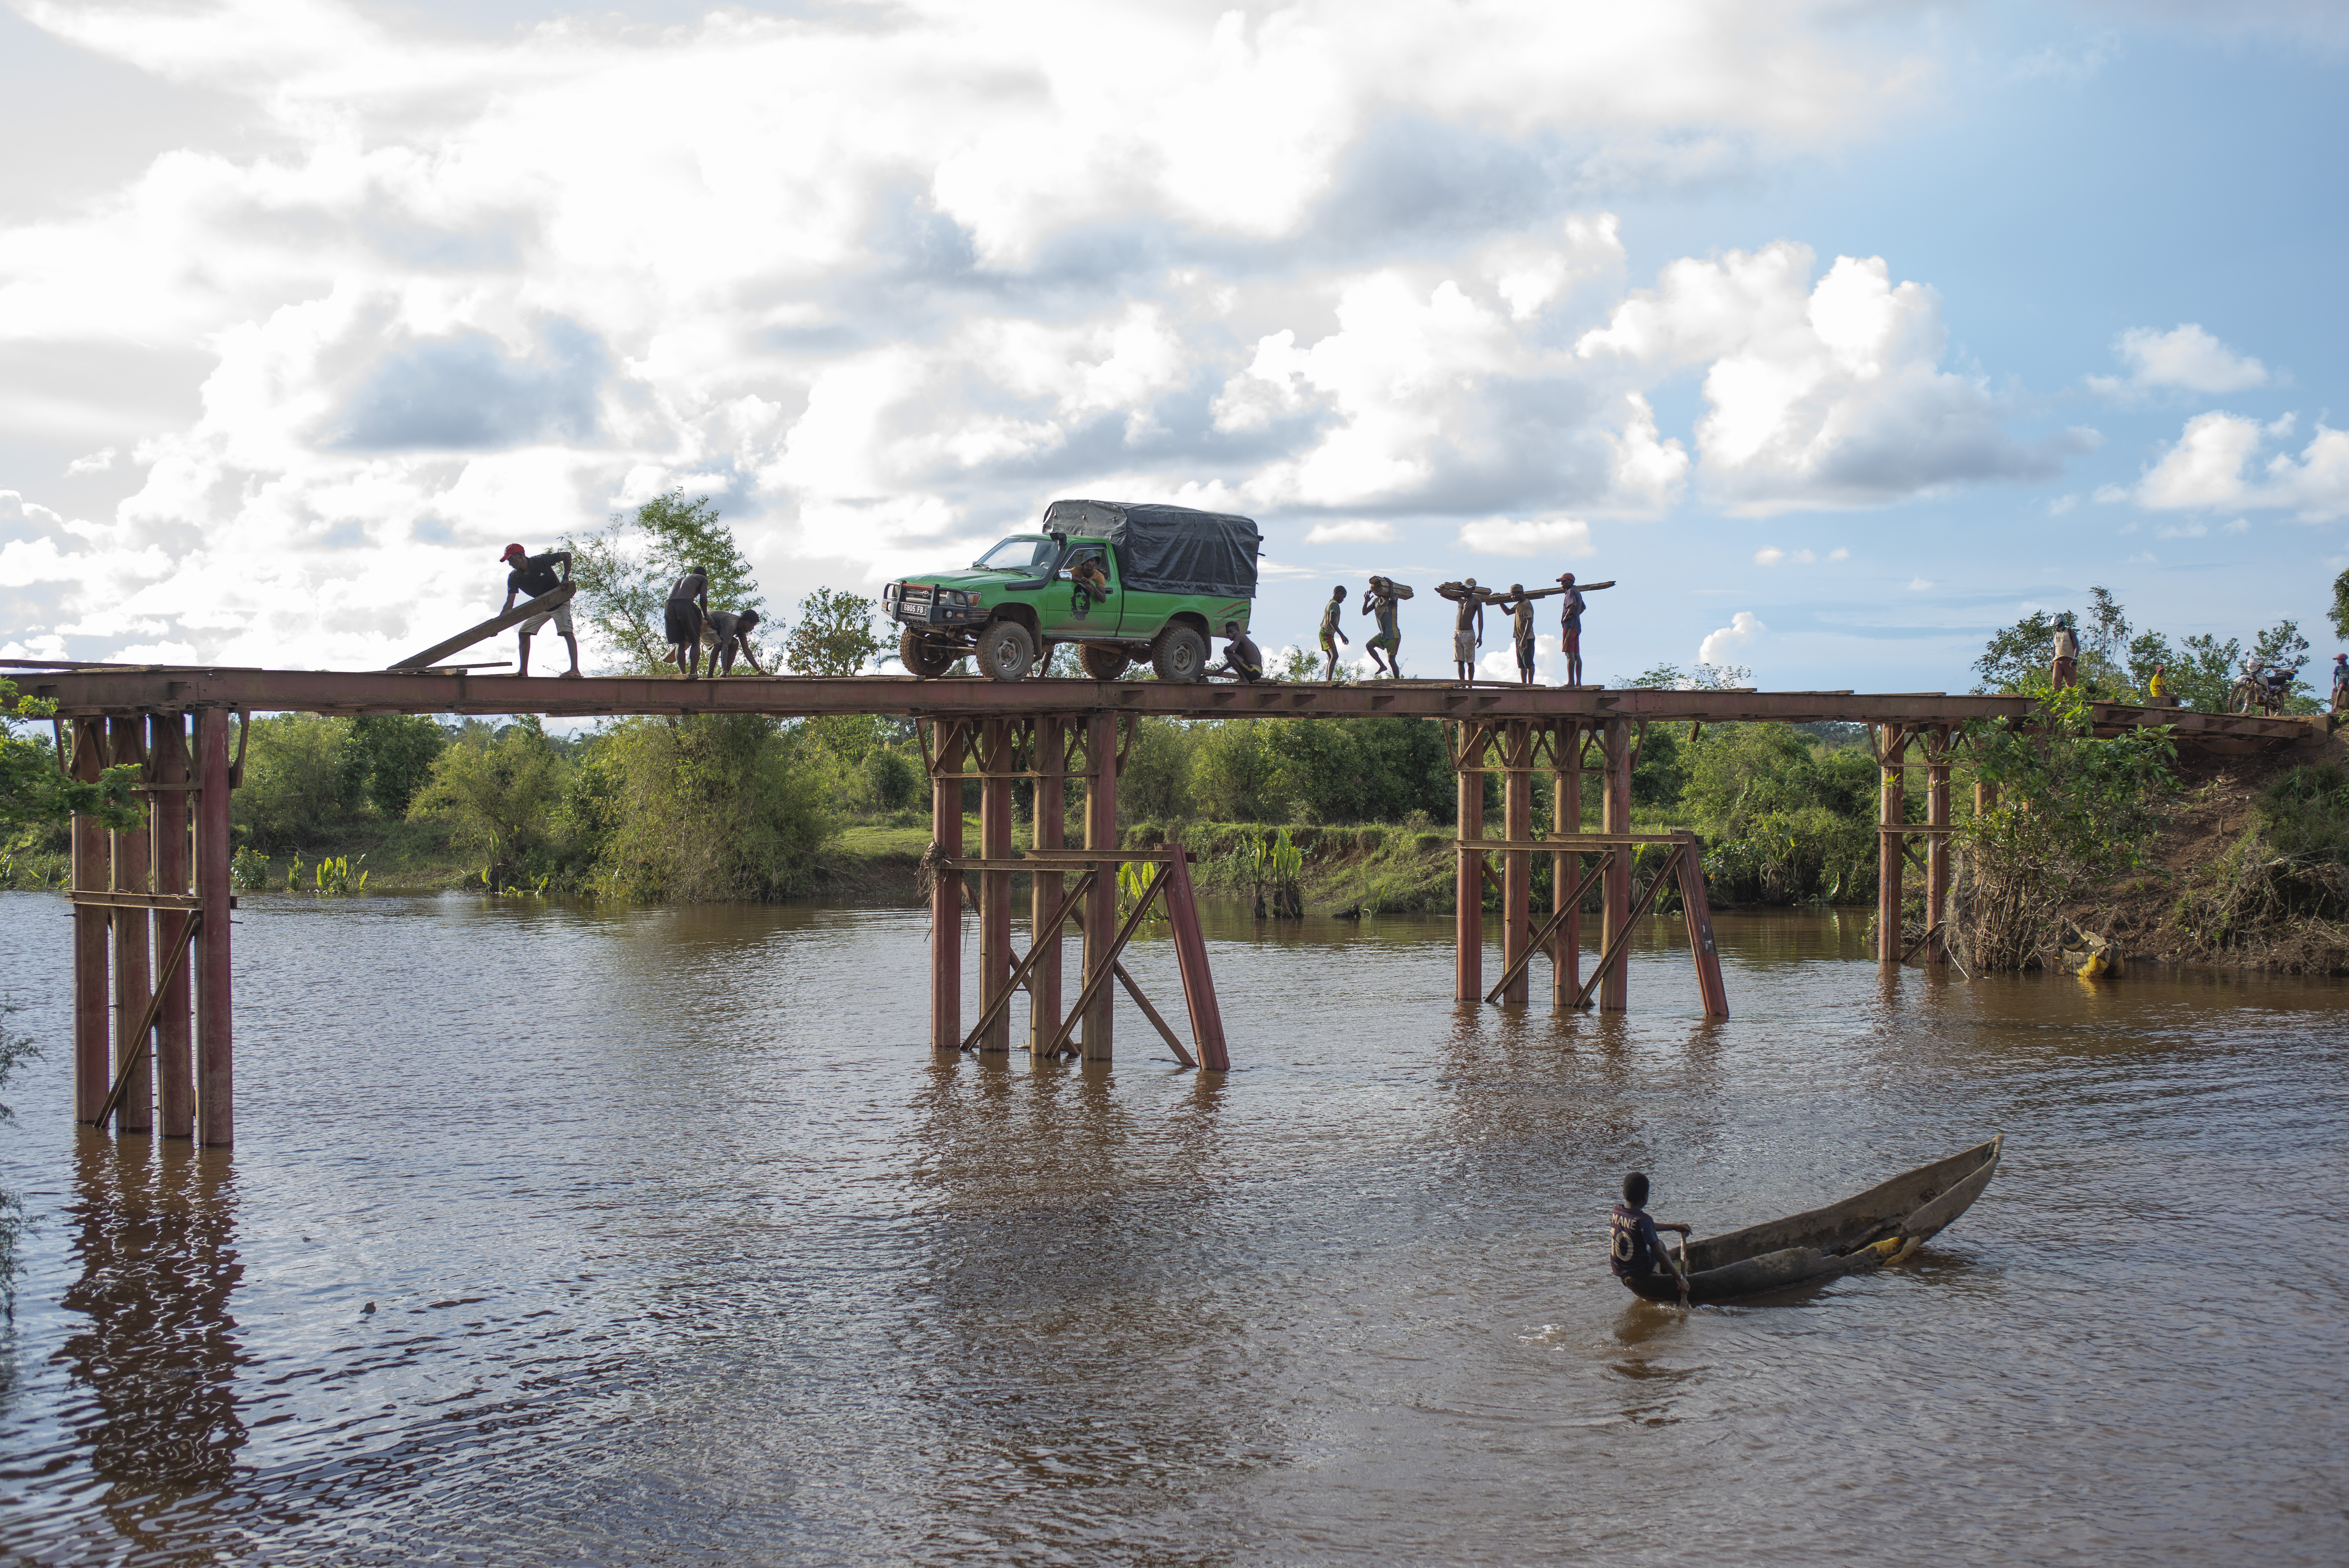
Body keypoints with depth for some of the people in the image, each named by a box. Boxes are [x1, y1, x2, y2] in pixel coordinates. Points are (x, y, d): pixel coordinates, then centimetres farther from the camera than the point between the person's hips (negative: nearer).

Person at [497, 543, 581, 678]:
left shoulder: (541, 561, -25)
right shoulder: (514, 578, -12)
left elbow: (567, 555, -14)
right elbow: (510, 604, -13)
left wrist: (565, 578, -24)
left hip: (560, 603, -6)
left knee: (566, 631, -25)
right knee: (524, 632, -2)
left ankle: (575, 670, -36)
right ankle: (524, 672, 3)